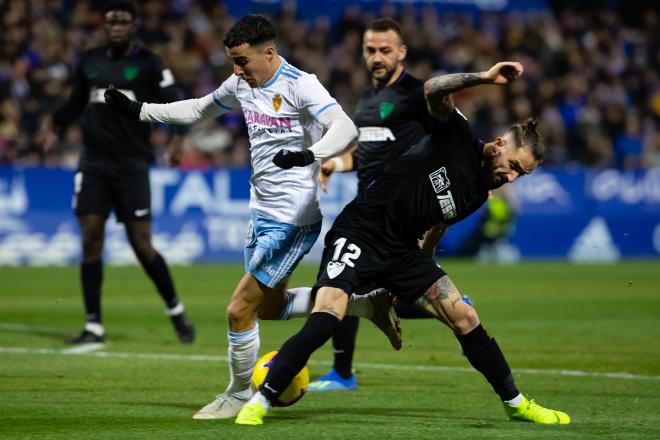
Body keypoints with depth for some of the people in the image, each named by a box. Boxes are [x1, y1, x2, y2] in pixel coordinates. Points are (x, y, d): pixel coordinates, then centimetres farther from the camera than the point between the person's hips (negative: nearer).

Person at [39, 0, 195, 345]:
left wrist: (177, 139, -26)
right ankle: (94, 326, 1)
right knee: (90, 239, -4)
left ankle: (176, 311, 16)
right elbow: (76, 103, 22)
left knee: (141, 244, -5)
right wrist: (53, 123, 4)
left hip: (131, 164, -4)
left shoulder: (149, 64, -3)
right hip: (94, 163, 4)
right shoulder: (90, 61, 10)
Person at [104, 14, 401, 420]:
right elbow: (197, 110, 23)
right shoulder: (242, 85, 6)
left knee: (240, 310, -5)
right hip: (263, 214, 9)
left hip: (292, 221, -9)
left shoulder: (299, 85, -18)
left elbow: (346, 129, -29)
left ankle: (239, 395, 15)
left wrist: (309, 155, -46)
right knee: (270, 307, 20)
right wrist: (138, 110, 18)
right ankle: (368, 303, 27)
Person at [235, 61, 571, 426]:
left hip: (402, 250, 7)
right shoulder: (457, 137, -9)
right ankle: (259, 404, -18)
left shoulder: (478, 195, 9)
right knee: (325, 319, -25)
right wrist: (484, 78, -31)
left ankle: (515, 404, 17)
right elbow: (432, 91, -26)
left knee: (464, 318, 0)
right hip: (358, 235, -7)